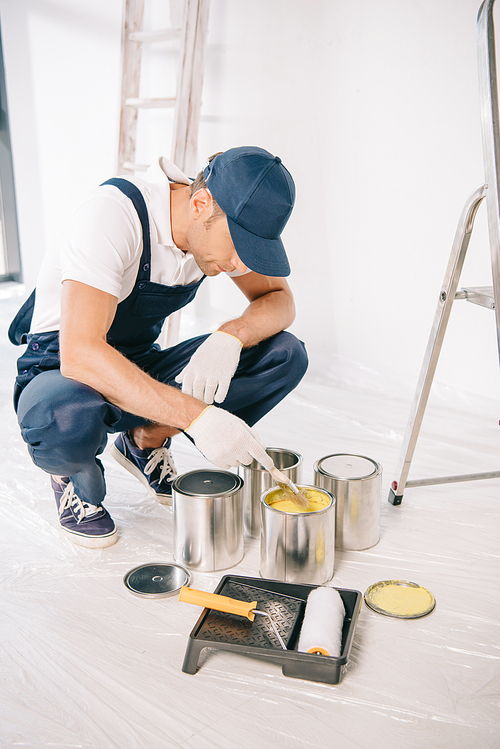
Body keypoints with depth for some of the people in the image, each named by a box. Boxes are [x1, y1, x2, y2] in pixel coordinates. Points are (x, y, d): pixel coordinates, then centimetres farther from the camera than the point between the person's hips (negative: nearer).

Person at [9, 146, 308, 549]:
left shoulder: (230, 222, -10)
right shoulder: (112, 213, -30)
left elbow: (279, 299, -2)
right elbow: (80, 354, -39)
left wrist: (232, 335, -25)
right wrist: (197, 416, -43)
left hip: (142, 370, 6)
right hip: (62, 372, -5)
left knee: (286, 355, -12)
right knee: (67, 418, -43)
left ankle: (145, 440, 1)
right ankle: (75, 474, -4)